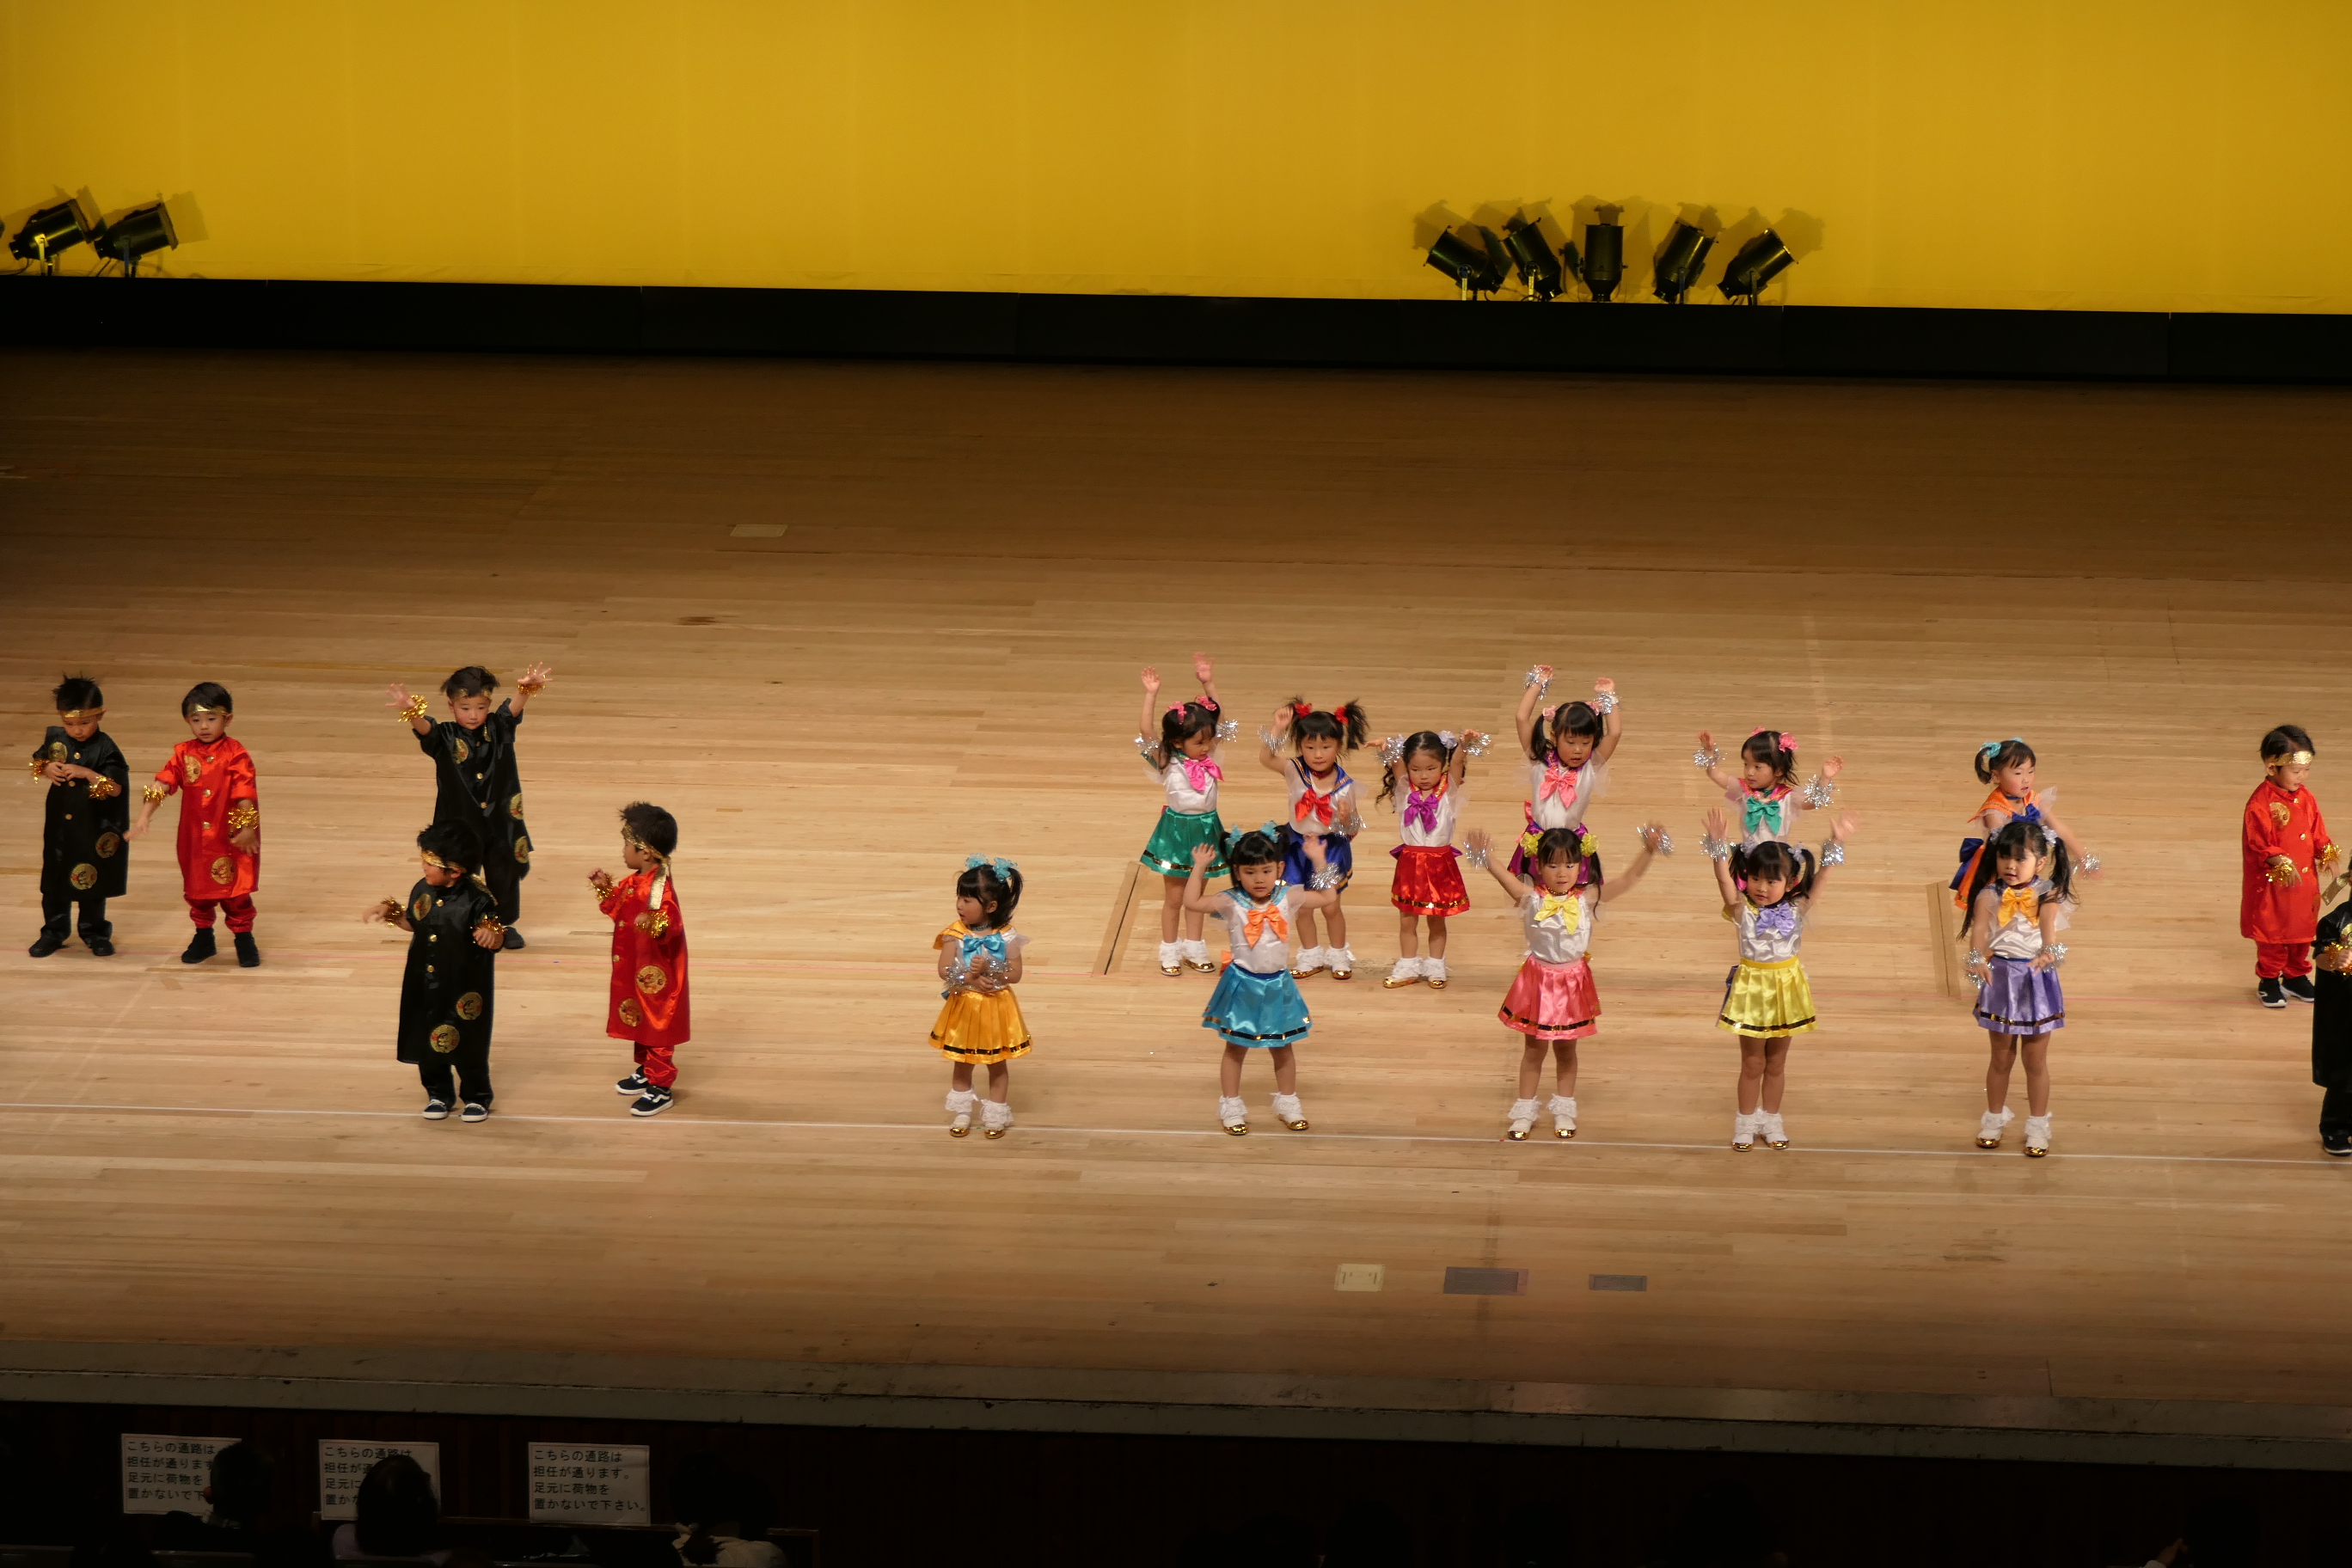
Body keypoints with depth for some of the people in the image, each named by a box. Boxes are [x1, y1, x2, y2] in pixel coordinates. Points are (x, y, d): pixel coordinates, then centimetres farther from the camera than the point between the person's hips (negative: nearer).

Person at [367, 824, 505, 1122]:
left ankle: (477, 1097, 28)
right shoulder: (423, 890, -4)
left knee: (468, 1045, 9)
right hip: (425, 988, 5)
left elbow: (498, 941, -18)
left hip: (463, 989, -5)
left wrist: (492, 935, -40)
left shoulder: (477, 900, -21)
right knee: (427, 1041, 14)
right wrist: (391, 913, 0)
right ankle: (439, 1094, 33)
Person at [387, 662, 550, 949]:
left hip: (499, 821, 2)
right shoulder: (446, 737, -11)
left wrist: (526, 690, -45)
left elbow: (513, 709, -21)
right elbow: (423, 728, -30)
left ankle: (505, 924, 32)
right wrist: (410, 711, -54)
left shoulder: (497, 729, -4)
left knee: (503, 875, 15)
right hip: (460, 823, -2)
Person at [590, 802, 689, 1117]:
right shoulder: (633, 882, 4)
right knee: (639, 1020, 22)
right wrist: (605, 889, 10)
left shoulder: (660, 888, -26)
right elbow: (618, 911, 18)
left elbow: (672, 925, -33)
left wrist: (654, 924, -51)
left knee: (657, 1025, -1)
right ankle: (645, 1071, 38)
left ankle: (661, 1088, 6)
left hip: (656, 974, -10)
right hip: (634, 970, 10)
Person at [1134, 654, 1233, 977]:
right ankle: (1169, 952, 21)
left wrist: (1209, 684, -13)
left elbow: (1219, 719, -2)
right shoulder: (1168, 763, -16)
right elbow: (1147, 734, -28)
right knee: (1174, 897, 7)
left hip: (1206, 829, 4)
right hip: (1177, 830, -4)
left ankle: (1194, 949, 28)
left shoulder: (1209, 755, -3)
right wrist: (1151, 695, -35)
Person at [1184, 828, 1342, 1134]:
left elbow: (1329, 898, -1)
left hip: (1278, 987, 2)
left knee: (1283, 1048, 16)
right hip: (1243, 986, -2)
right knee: (1236, 1048, 10)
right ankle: (1231, 1106, 22)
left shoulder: (1289, 898, -7)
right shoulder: (1231, 902, -13)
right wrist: (1199, 868, -17)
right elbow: (1192, 902, -18)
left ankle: (1287, 1103, 32)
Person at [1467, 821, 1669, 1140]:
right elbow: (1507, 880, -29)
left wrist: (1648, 852, -30)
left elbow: (1627, 880, -15)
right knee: (1534, 1048, 12)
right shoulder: (1532, 898, -13)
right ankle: (1525, 1112, 24)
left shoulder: (1587, 898, -8)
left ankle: (1564, 1110, 31)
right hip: (1538, 981, -1)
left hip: (1573, 981, 1)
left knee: (1566, 1049, 16)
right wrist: (1486, 858, -48)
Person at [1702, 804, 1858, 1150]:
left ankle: (1770, 1120, 28)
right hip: (1752, 988, -2)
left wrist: (1835, 845, -27)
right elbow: (1725, 880, -26)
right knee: (1752, 1063, 7)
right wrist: (1719, 846, -40)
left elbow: (1819, 879, -14)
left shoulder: (1797, 910, -6)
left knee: (1776, 1062, 14)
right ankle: (1746, 1123, 21)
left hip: (1786, 988, 2)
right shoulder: (1743, 911, -12)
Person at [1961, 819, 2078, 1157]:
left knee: (2036, 1061, 10)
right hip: (2000, 978, 1)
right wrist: (1977, 957, -43)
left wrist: (2049, 951, -47)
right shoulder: (1989, 895, -7)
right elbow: (1979, 926, -23)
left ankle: (2037, 1127, 23)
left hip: (2037, 978, -1)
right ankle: (1994, 1119, 31)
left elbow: (2049, 924, -26)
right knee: (2001, 1057, 14)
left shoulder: (2045, 894, -8)